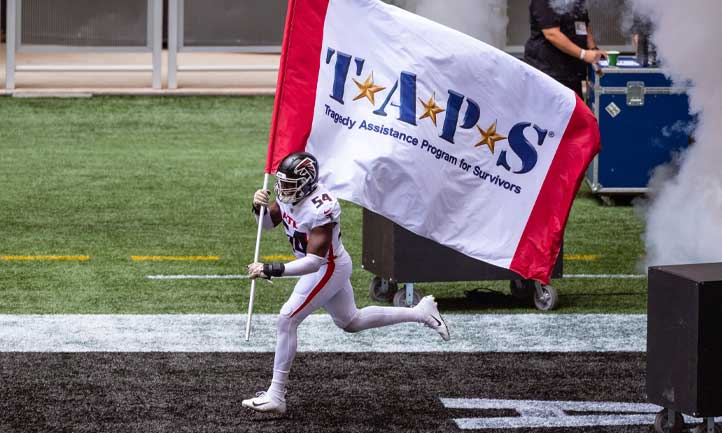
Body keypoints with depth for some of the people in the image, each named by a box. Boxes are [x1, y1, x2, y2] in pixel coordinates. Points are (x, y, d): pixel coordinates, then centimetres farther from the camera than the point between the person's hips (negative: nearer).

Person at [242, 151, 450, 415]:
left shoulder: (319, 209, -32)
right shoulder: (290, 195, -7)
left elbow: (314, 261, -35)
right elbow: (268, 222, 10)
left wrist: (270, 270, -39)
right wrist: (259, 207, -14)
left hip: (328, 268, -9)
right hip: (334, 267, 9)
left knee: (286, 321, -10)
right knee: (351, 322, 23)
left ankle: (276, 396, -5)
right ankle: (420, 313, 31)